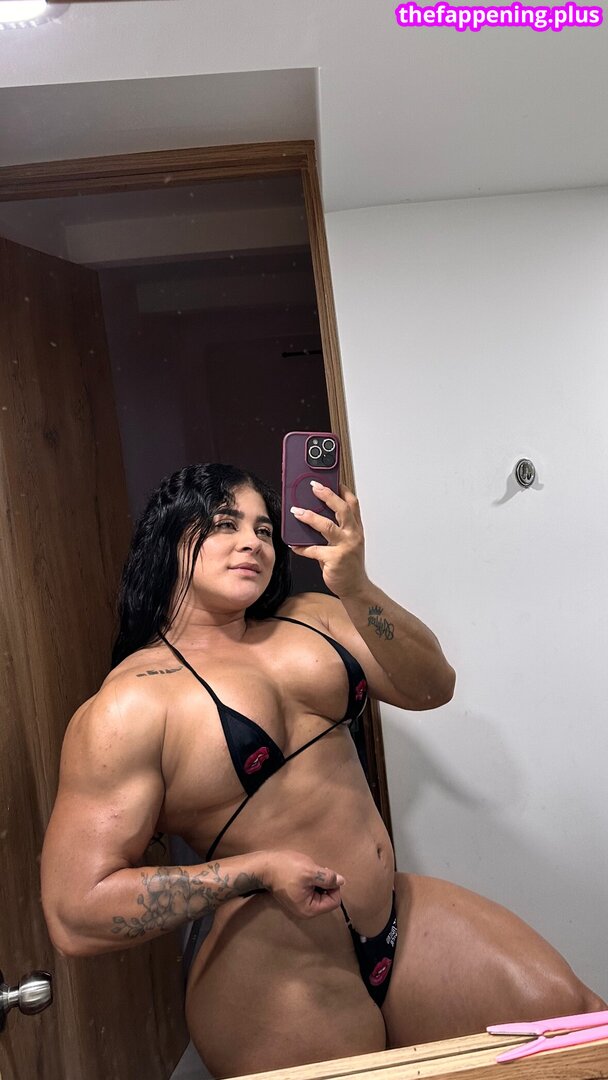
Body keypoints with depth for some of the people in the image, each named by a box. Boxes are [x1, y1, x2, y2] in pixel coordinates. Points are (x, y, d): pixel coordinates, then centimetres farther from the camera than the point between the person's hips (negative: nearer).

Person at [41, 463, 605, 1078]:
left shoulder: (309, 618, 2)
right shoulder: (129, 703, -16)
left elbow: (430, 686, -3)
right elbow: (74, 914, -18)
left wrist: (356, 589, -19)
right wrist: (257, 871, -20)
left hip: (399, 917, 6)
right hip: (276, 978, -5)